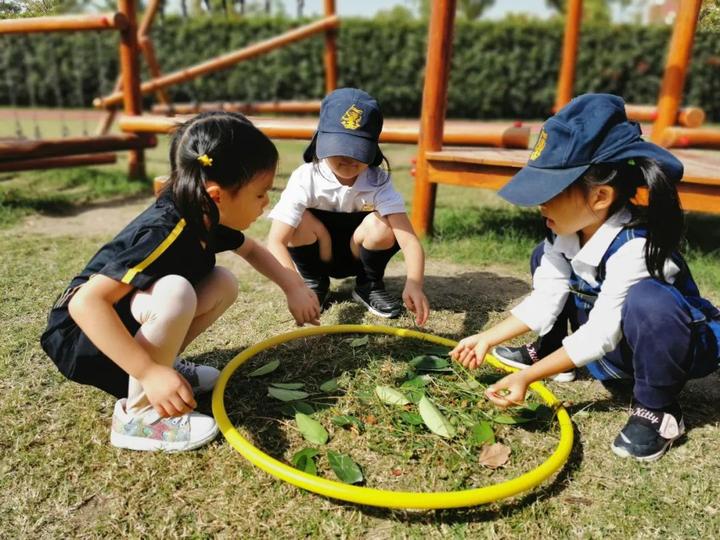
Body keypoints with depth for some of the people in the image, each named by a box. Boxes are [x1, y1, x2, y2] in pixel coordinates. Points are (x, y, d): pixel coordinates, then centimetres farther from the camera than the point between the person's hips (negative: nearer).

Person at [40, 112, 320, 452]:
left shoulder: (205, 218, -5)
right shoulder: (165, 232, -31)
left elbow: (252, 249, 17)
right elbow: (86, 303, -37)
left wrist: (294, 287, 8)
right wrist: (150, 373, -40)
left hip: (129, 326, 8)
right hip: (81, 336, -8)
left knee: (224, 285, -4)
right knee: (175, 293, -35)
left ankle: (158, 360, 7)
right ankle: (137, 415, -16)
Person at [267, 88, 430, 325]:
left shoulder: (378, 182, -23)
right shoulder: (305, 178, -26)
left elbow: (409, 240, -35)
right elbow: (276, 241, -34)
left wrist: (414, 284, -54)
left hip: (358, 255, 0)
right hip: (317, 256, 0)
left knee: (383, 225, -31)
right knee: (300, 221, -31)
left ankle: (369, 285, -1)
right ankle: (314, 283, -1)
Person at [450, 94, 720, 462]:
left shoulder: (632, 248, -34)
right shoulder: (565, 234, -12)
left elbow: (600, 334, -32)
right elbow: (544, 302, -9)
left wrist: (528, 377, -33)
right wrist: (487, 339, -16)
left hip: (683, 344, -7)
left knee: (646, 300, -42)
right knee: (545, 257, 0)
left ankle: (657, 410, -16)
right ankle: (548, 354, 13)